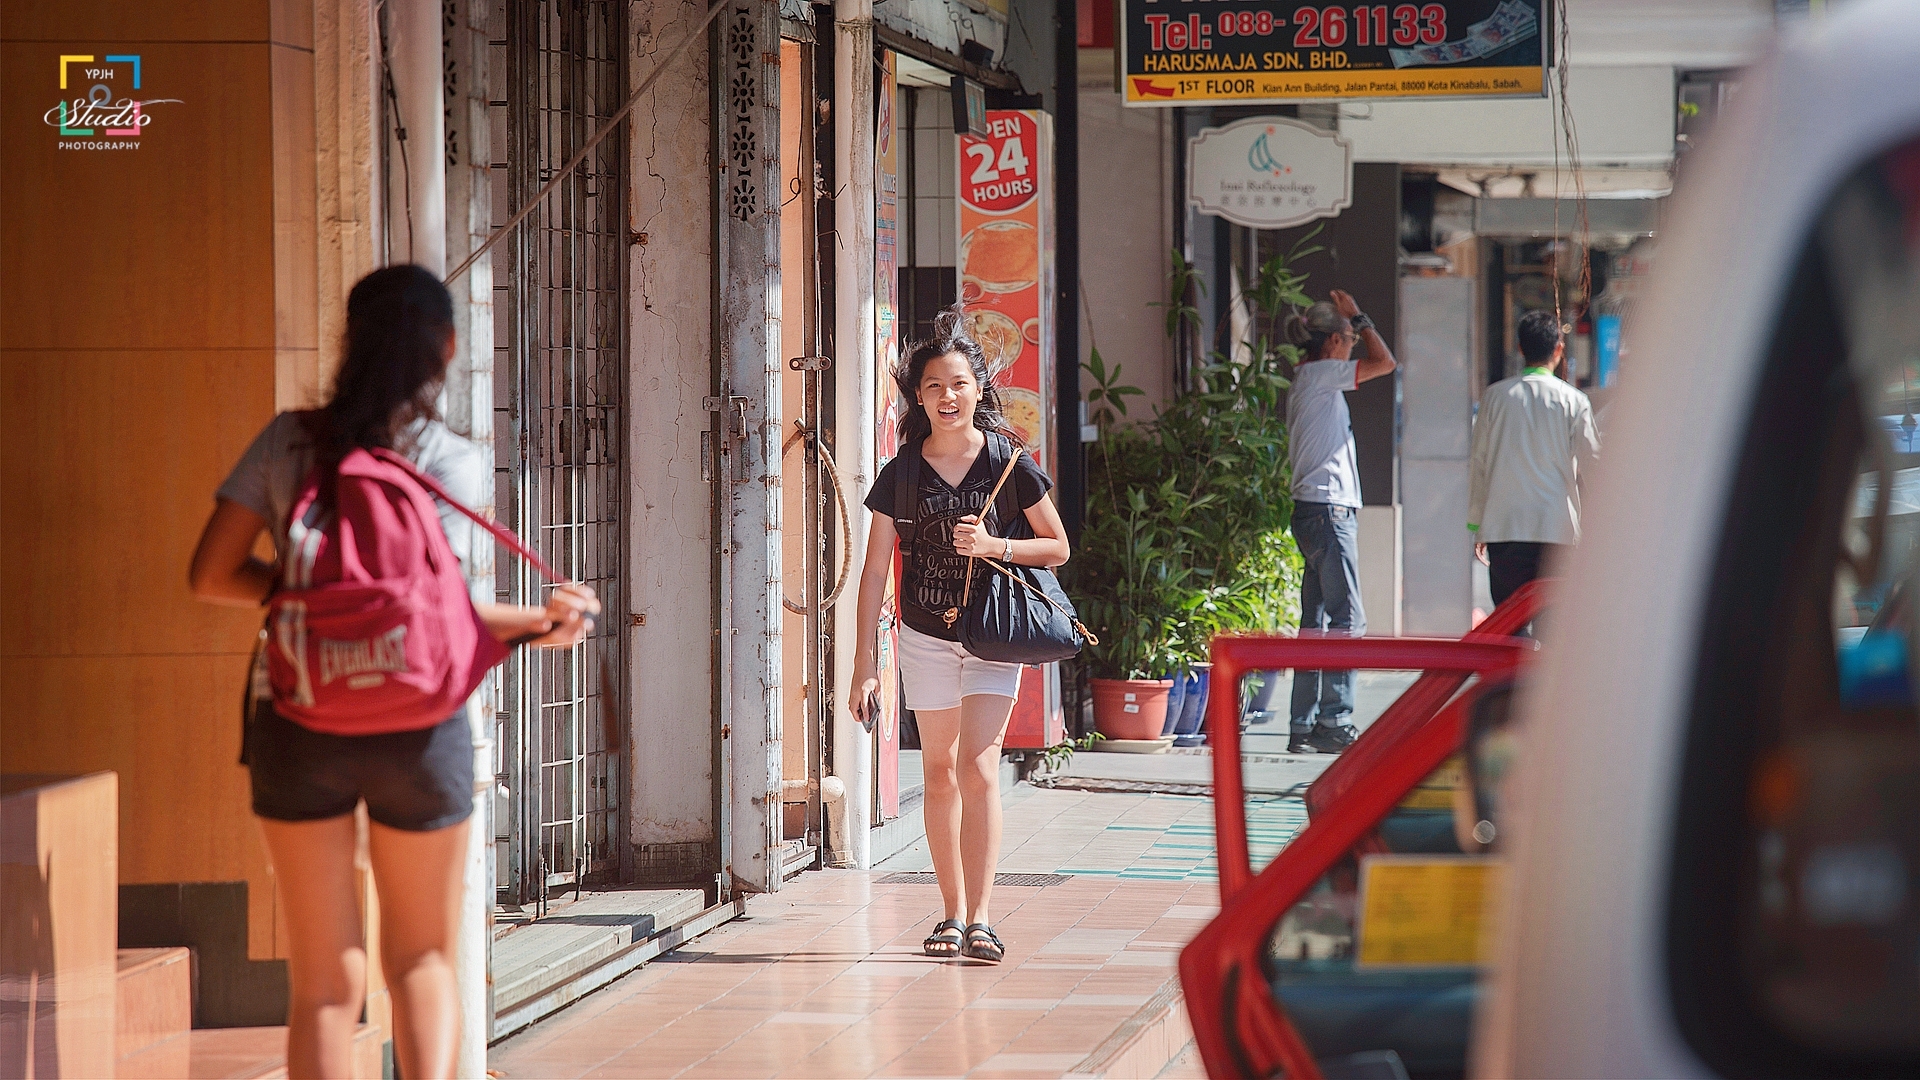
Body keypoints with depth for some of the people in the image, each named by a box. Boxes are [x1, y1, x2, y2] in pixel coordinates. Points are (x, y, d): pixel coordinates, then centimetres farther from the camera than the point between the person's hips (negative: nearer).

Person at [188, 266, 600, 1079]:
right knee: (422, 960, 16)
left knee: (324, 981, 9)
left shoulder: (289, 441, 0)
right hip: (416, 729, -1)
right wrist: (538, 623, -4)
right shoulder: (454, 461, -6)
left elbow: (211, 575, -2)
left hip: (299, 726, 1)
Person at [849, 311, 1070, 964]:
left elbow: (1057, 548, 1)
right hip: (925, 636, 3)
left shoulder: (1008, 463, -7)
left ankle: (980, 919, -16)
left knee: (979, 768, -14)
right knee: (940, 772, 10)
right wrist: (865, 663, -5)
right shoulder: (902, 474, -4)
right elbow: (874, 572, -1)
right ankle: (952, 913, 21)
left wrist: (996, 546, -18)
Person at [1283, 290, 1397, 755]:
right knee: (1347, 620, -10)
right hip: (1328, 509, -10)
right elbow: (1384, 362, -9)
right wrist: (1358, 318, 1)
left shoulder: (1307, 381, 19)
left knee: (1316, 621, 9)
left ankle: (1303, 727, 9)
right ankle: (1333, 722, -13)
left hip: (1314, 511, 10)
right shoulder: (1320, 375, -9)